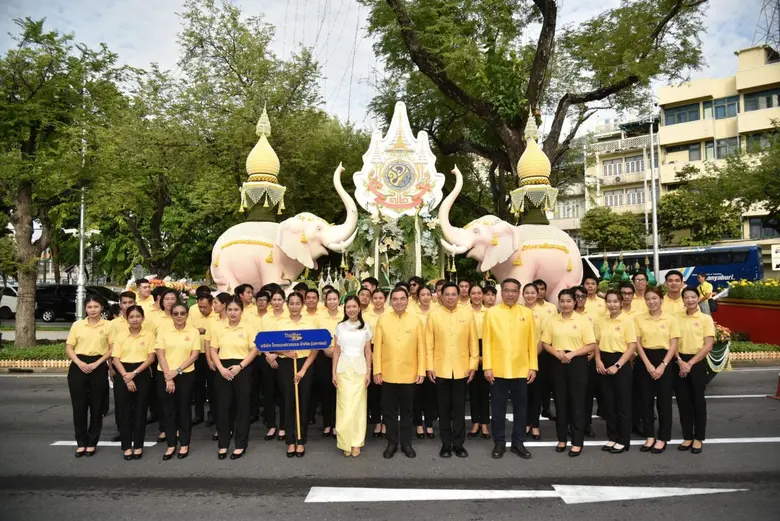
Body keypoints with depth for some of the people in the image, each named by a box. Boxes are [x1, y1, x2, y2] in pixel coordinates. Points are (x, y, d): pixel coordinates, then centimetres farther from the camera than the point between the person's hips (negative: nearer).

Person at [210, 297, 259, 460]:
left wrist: (240, 366, -14)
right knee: (223, 405, 5)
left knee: (242, 406, 3)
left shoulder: (249, 327, -3)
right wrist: (221, 368, -8)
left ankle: (240, 444, 14)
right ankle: (223, 444, 17)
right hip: (223, 369, 2)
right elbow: (213, 350, 5)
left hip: (242, 369, -2)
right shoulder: (219, 327, 5)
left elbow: (254, 350, -5)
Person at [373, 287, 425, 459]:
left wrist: (421, 371, -2)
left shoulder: (415, 320, 0)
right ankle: (392, 443, 22)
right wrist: (377, 370, -4)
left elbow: (421, 347, 1)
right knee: (389, 411, 9)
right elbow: (377, 347, -1)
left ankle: (406, 443, 23)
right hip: (387, 374, 0)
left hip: (409, 375, 0)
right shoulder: (383, 320, 0)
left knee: (407, 411, 11)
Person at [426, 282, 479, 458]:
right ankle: (446, 444, 19)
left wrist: (473, 364, -1)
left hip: (461, 369, 0)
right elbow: (429, 343, -1)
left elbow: (473, 341, 2)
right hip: (440, 369, 0)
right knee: (444, 408, 9)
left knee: (459, 408, 8)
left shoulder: (468, 313, 0)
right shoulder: (434, 314, -1)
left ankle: (458, 443, 19)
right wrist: (429, 366, -4)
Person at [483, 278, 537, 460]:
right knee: (498, 409, 7)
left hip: (521, 370, 2)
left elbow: (532, 342, 5)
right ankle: (499, 443, 20)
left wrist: (533, 367, 1)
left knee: (520, 408, 10)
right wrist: (487, 367, -7)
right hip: (498, 370, -1)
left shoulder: (527, 313, 4)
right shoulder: (491, 312, -1)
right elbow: (486, 342, -2)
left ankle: (518, 442, 24)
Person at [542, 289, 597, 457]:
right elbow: (545, 343, 6)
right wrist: (557, 353, -12)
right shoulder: (552, 321, 5)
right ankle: (562, 438, 20)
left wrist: (572, 353, -16)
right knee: (560, 401, 9)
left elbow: (591, 345, -6)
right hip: (558, 363, 3)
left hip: (577, 363, -3)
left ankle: (577, 442, 10)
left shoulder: (583, 320, -3)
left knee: (577, 401, 1)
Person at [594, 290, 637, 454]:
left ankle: (624, 440, 13)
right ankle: (612, 437, 22)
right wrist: (598, 360, -4)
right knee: (608, 402, 11)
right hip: (604, 363, 5)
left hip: (621, 363, -5)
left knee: (623, 403, 2)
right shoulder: (601, 321, 6)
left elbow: (632, 346, -11)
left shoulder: (628, 320, -9)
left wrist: (617, 365, -16)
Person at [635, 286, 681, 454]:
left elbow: (673, 345, -4)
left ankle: (662, 438, 15)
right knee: (646, 399, 7)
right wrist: (648, 365, -10)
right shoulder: (639, 319, 3)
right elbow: (638, 343, 0)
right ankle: (650, 436, 18)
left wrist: (662, 365, -12)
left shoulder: (670, 319, -1)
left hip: (664, 360, -2)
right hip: (645, 361, 2)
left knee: (664, 400, 3)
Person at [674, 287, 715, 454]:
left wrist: (690, 363, -13)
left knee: (698, 401, 4)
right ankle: (687, 436, 18)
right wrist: (680, 361, -10)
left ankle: (698, 438, 16)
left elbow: (708, 346, -8)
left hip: (698, 363, -3)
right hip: (680, 363, 3)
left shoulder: (706, 318, -3)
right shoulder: (677, 318, 6)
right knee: (683, 401, 7)